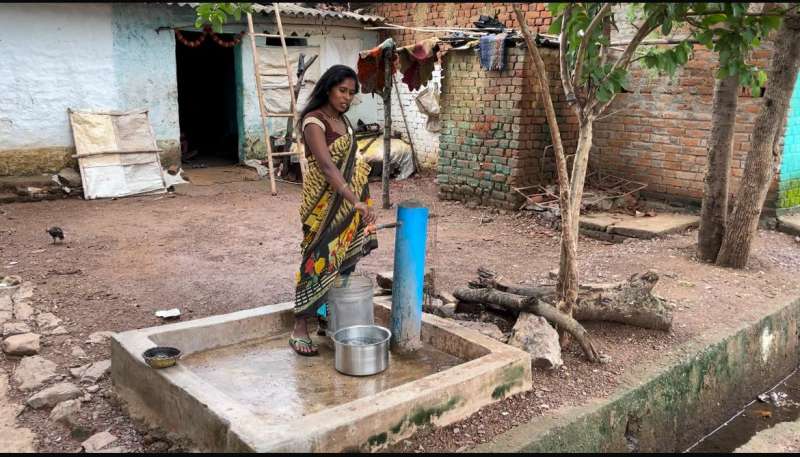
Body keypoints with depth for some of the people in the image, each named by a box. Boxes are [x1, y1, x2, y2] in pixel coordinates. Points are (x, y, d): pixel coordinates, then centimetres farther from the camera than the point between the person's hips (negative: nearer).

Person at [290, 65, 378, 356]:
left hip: (346, 200, 8)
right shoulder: (314, 122, -16)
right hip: (324, 203, -8)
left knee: (343, 259, 11)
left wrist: (357, 200, 18)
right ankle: (299, 330, 2)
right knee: (319, 259, -7)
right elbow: (327, 167, -29)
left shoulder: (342, 119, 10)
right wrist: (355, 201, -38)